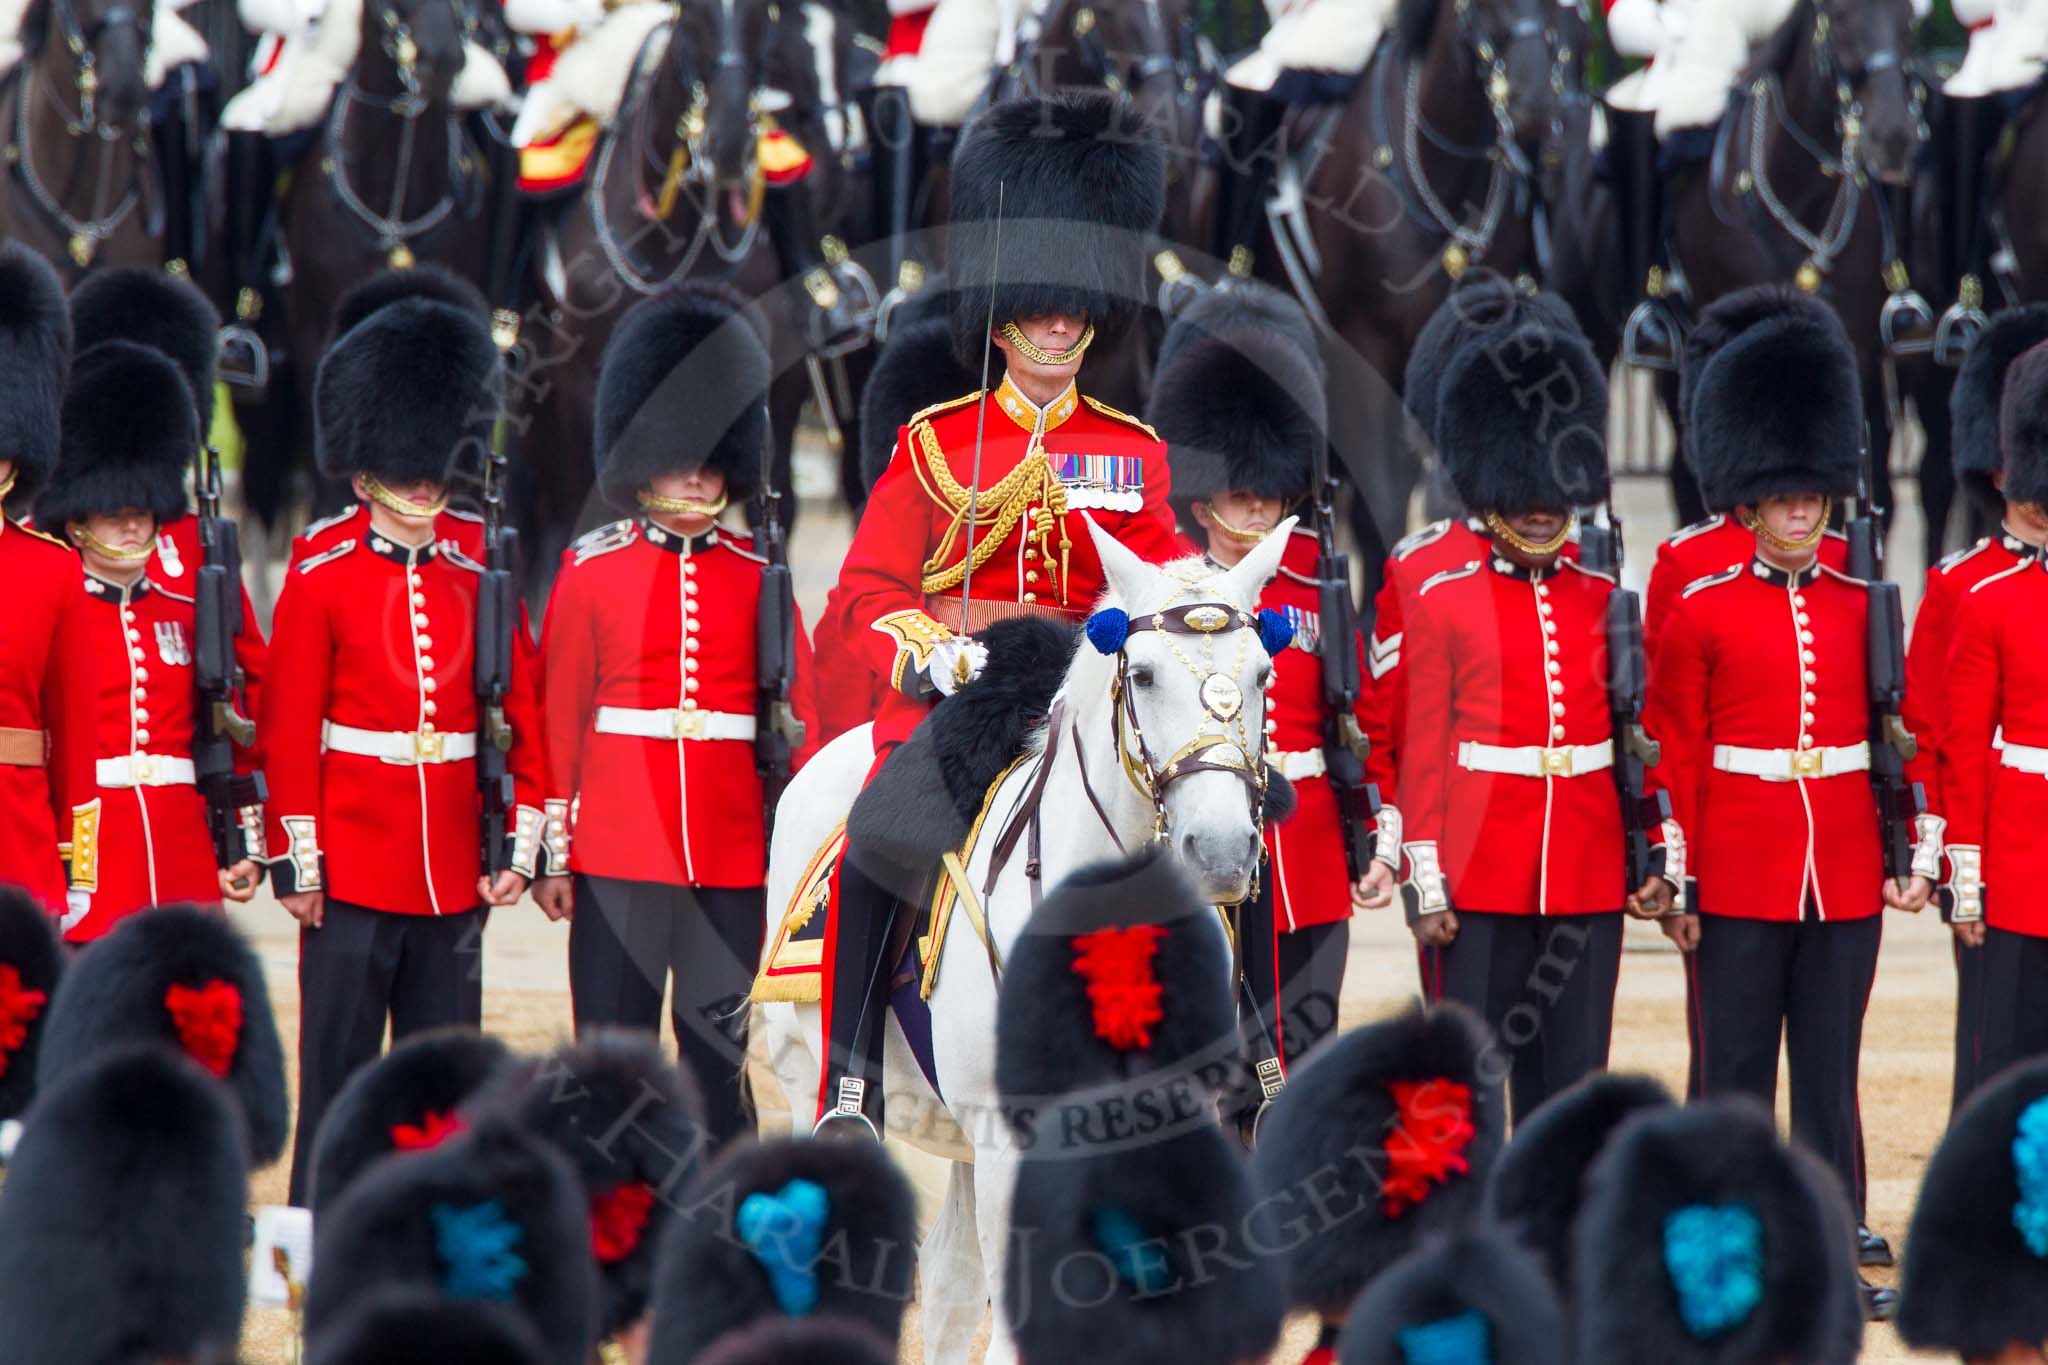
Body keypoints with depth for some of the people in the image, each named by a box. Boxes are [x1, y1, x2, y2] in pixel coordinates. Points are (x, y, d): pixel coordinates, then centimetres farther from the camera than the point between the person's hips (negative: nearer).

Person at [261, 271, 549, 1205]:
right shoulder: (319, 584, -1)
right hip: (353, 870, -4)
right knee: (340, 1070, -1)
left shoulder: (478, 584, 9)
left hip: (454, 873, 4)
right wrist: (296, 860, -8)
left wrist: (521, 845, 6)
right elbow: (288, 731, -4)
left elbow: (524, 722, 12)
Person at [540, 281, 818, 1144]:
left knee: (719, 1055, 5)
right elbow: (559, 716, 3)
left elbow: (799, 711, 9)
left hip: (732, 850, 2)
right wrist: (553, 847, 0)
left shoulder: (758, 576, 7)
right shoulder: (591, 570, 3)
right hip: (618, 842, -1)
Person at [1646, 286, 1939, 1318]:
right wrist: (1674, 880, -6)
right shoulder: (1701, 611, -2)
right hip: (1738, 878, -2)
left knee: (1830, 1070, 7)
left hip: (1846, 879, 2)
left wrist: (1918, 852, 1)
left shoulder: (1860, 607, 7)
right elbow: (1672, 757, -2)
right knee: (1731, 1072, 3)